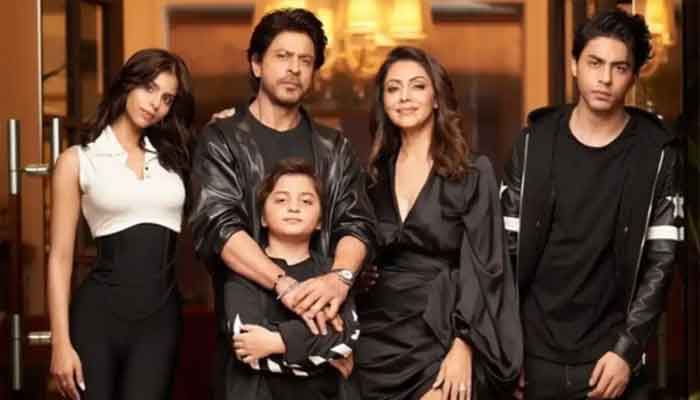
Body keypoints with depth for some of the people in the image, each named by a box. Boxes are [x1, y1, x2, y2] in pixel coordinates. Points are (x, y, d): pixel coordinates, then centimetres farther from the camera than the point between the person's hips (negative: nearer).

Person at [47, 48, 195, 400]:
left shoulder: (172, 157, 15)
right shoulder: (79, 160, 2)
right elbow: (60, 257, -1)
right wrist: (61, 342, -9)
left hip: (161, 315, 3)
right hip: (99, 313, -3)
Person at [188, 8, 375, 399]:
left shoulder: (335, 148, 12)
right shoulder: (221, 140, 1)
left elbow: (358, 224, 2)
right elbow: (217, 225, -13)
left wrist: (340, 276, -21)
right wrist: (285, 284, -26)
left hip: (322, 322, 3)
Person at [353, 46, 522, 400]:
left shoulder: (473, 172, -2)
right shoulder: (374, 174, 9)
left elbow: (483, 267, -7)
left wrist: (463, 348, -16)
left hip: (441, 336, -4)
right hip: (378, 338, 4)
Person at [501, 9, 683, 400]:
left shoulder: (656, 153, -3)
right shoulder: (535, 141, 1)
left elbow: (661, 262, -5)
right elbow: (508, 247, 3)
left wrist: (627, 351, -12)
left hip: (610, 356, -1)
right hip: (536, 353, 2)